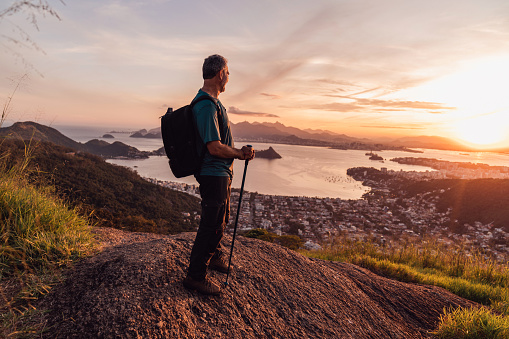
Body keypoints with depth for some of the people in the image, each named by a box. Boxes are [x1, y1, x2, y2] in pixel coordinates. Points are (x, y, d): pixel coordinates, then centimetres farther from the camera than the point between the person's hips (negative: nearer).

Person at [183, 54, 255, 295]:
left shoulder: (211, 101, 12)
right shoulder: (206, 106, -23)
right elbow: (214, 147, -27)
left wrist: (238, 151, 6)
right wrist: (240, 154, -13)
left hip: (220, 171, 11)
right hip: (214, 173, -11)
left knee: (221, 218, 25)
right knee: (212, 224, -1)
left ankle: (214, 256, 45)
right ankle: (195, 276, 14)